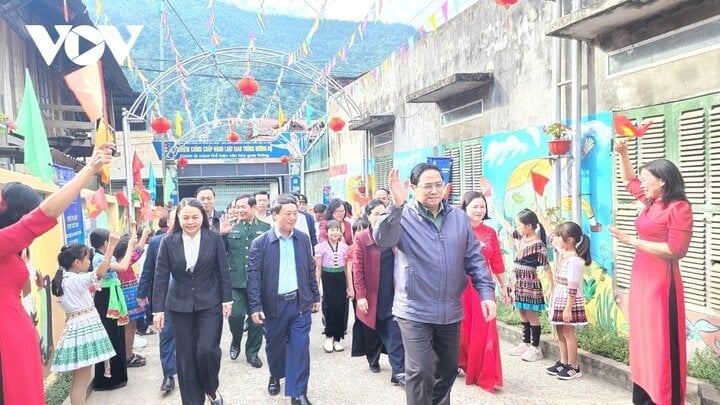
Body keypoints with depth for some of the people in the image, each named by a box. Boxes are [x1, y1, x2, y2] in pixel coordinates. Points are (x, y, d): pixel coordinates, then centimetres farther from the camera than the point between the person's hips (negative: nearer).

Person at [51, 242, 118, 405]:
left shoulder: (66, 279, 9)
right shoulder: (74, 280, -20)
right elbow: (100, 273, -33)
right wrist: (111, 245, -34)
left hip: (78, 327, 10)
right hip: (83, 328, -10)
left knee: (79, 377, 17)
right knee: (82, 379, -3)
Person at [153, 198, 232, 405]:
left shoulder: (214, 238, -6)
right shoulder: (168, 241, -5)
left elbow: (223, 271, -1)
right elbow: (161, 276, -4)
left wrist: (227, 300, -3)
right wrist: (158, 309, -5)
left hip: (210, 304, -1)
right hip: (180, 306, 2)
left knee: (207, 350, -10)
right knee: (186, 355, 8)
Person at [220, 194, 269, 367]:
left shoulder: (265, 228, 0)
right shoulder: (231, 228, 5)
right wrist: (222, 235, -11)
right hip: (236, 281, 1)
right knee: (235, 315, -4)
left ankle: (252, 352, 26)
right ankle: (236, 342, 28)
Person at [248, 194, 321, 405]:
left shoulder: (303, 239, 2)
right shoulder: (260, 243, -9)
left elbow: (310, 270, 9)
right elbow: (254, 276, -10)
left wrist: (315, 296, 11)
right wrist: (255, 306, -15)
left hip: (300, 302, 2)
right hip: (274, 304, -1)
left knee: (300, 348, 2)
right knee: (274, 345, 17)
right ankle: (275, 376, 45)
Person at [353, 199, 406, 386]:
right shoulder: (361, 238, -8)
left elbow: (398, 263, 7)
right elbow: (357, 268, -9)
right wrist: (360, 295, -12)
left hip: (392, 292, 2)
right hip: (371, 293, -1)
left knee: (395, 332, -3)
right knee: (372, 330, 15)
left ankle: (399, 372, 0)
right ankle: (373, 361, 38)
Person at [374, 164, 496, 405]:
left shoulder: (459, 217, 4)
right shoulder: (403, 217, -9)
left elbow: (474, 258, 7)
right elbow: (383, 240, -28)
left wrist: (486, 293, 0)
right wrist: (396, 205, -39)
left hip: (450, 311, 5)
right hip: (415, 312, -4)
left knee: (447, 370, 19)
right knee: (421, 372, -7)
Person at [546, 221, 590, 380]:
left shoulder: (574, 260, -21)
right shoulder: (562, 253, 6)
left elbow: (572, 288, -22)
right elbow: (552, 239, 20)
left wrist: (568, 308, -22)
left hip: (568, 302, -9)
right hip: (559, 300, 9)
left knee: (568, 333, -1)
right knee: (560, 332, 14)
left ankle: (573, 367, 9)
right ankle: (563, 362, 24)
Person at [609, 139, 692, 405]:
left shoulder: (679, 208, -13)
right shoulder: (651, 202, 10)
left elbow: (675, 250, -20)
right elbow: (628, 180, 27)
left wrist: (631, 241, -20)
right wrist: (622, 153, 16)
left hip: (661, 281, -9)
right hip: (642, 278, 9)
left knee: (662, 342, -3)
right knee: (643, 339, 13)